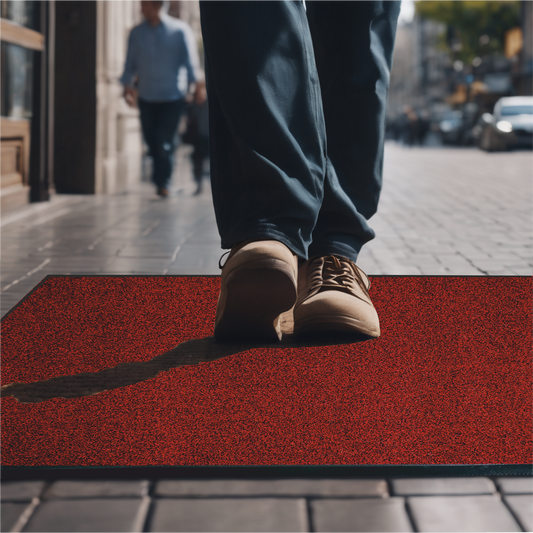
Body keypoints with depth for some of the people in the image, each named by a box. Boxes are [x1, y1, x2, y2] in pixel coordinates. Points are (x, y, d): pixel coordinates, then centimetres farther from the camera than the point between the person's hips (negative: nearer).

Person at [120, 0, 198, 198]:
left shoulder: (178, 30, -2)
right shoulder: (136, 33, 7)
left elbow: (189, 61, 1)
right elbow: (130, 63, 10)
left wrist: (190, 85, -8)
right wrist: (127, 86, -3)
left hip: (172, 97, -3)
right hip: (146, 98, 3)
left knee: (165, 143, -9)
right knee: (152, 142, 6)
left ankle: (163, 182, 3)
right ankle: (161, 180, 21)